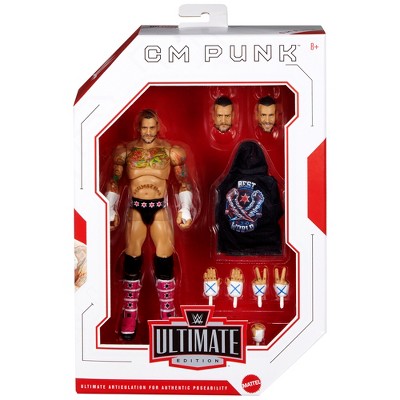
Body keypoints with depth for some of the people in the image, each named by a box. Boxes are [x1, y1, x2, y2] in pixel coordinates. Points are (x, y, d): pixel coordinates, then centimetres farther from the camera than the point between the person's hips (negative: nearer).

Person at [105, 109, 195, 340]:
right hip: (135, 210, 1)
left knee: (165, 261, 1)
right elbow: (114, 182, 11)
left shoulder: (170, 151, 0)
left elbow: (184, 182, 6)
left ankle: (167, 315, 13)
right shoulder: (126, 151, 4)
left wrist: (185, 210, -2)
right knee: (132, 262, 5)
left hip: (160, 209, -1)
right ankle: (130, 315, 17)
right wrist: (111, 210, 5)